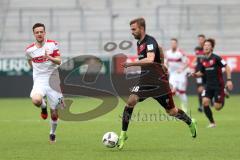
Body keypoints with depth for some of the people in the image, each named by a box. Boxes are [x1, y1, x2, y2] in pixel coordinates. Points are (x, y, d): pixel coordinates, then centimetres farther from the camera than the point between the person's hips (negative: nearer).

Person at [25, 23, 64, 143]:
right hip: (39, 81, 0)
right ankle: (44, 107, 3)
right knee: (36, 100, -34)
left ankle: (52, 133, 32)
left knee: (54, 114, 3)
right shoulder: (29, 49, 1)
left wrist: (49, 57, -26)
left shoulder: (53, 44, -3)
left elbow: (59, 61, -8)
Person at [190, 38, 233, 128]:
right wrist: (195, 74, -4)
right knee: (205, 102, -15)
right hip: (209, 86, 5)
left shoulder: (216, 58, -12)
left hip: (218, 85, -5)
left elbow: (227, 67, -10)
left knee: (217, 107, -5)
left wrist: (229, 80, -17)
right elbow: (201, 73, 17)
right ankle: (212, 122, 1)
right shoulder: (203, 61, 5)